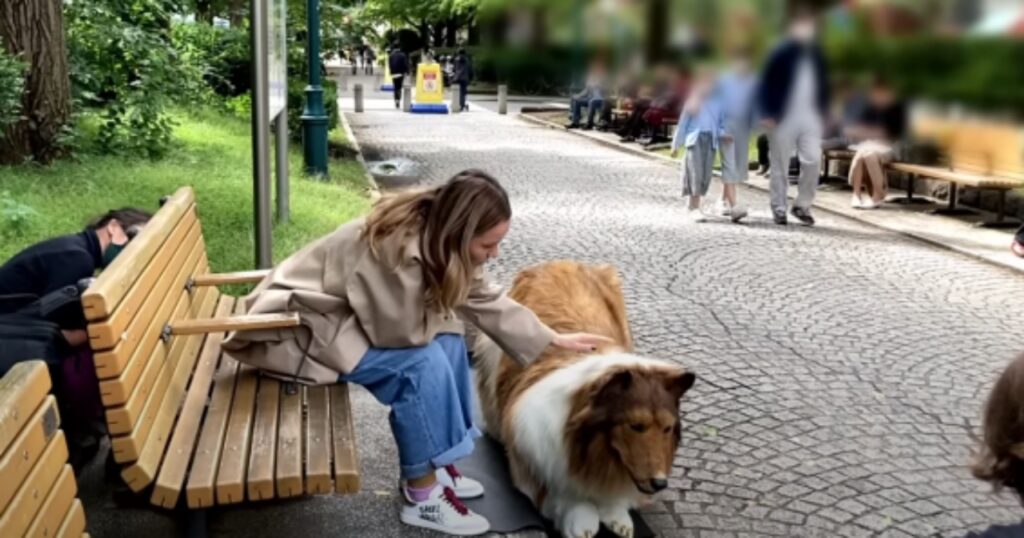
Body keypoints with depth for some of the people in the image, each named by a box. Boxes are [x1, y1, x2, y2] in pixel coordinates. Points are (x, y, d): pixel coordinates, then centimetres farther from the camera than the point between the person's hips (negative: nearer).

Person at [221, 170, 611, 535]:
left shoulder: (437, 241, -3)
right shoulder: (399, 249, -32)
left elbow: (489, 302, 6)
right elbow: (402, 331, -28)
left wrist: (553, 340, 10)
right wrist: (438, 308, -9)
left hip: (340, 316, 9)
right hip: (297, 326, -9)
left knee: (448, 342, -1)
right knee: (423, 363, -22)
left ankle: (432, 468, 8)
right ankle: (422, 496, -9)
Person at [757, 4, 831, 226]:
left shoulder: (816, 54, 9)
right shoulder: (781, 53, -6)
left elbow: (823, 84, 18)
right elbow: (766, 85, -7)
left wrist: (822, 111, 12)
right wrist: (767, 115, -12)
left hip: (810, 119, 4)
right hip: (782, 118, -4)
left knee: (813, 161, -6)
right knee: (780, 166, 3)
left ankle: (802, 205, 8)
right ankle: (779, 209, 13)